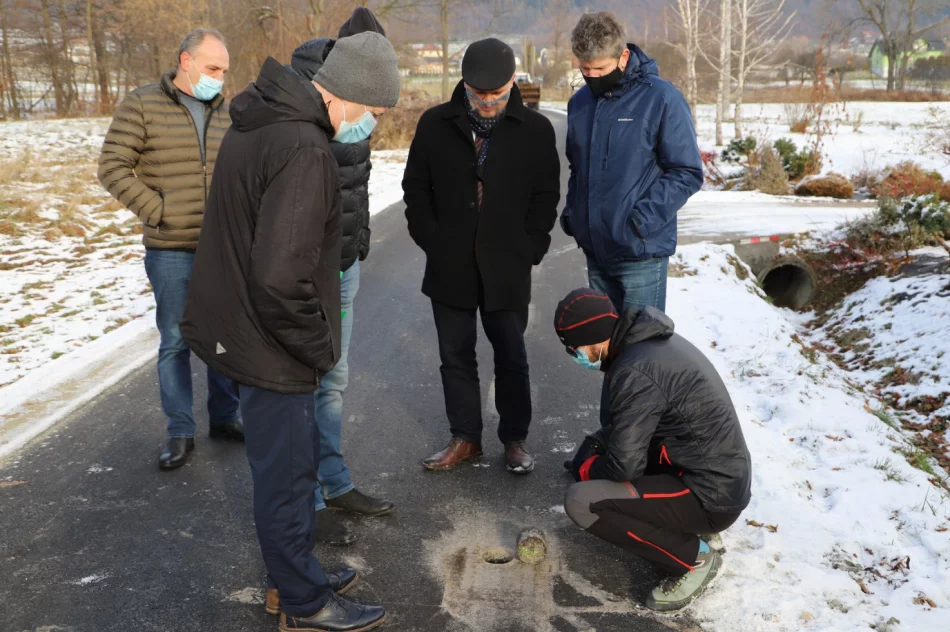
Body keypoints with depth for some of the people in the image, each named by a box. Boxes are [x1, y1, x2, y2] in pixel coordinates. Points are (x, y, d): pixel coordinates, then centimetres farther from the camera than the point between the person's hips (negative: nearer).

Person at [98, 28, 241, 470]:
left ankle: (224, 417, 28)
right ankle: (180, 433, 17)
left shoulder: (225, 113, 8)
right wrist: (157, 211, -12)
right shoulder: (142, 106, -5)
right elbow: (113, 168, -7)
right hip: (171, 252, -4)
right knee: (175, 341, 5)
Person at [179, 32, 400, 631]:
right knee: (287, 475, 7)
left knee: (296, 458, 22)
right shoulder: (304, 150, -25)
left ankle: (295, 574, 41)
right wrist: (319, 345, -15)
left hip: (237, 327, 10)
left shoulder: (260, 120, 7)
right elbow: (280, 277, -32)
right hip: (269, 346, -10)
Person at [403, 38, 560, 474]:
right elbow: (415, 187, 7)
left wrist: (529, 250, -3)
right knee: (456, 355, 10)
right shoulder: (435, 124, 1)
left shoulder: (536, 130, -1)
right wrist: (432, 242, 0)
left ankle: (514, 439, 24)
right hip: (450, 266, 2)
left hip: (507, 268, -1)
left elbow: (546, 196, 4)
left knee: (511, 357, 9)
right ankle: (465, 437, 25)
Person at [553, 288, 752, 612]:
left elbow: (624, 464, -22)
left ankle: (694, 557, -2)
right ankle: (694, 528, 15)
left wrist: (586, 469, -2)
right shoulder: (652, 340, 5)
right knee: (602, 446, 16)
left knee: (580, 502, -16)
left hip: (711, 496, -9)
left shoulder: (635, 370, -24)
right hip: (725, 478, 9)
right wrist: (593, 446, 6)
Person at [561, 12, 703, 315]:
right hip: (595, 248, 6)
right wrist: (572, 210, 6)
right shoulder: (579, 102, 7)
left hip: (641, 250, -6)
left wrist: (644, 217, -19)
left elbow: (687, 173, -10)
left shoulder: (662, 99, -11)